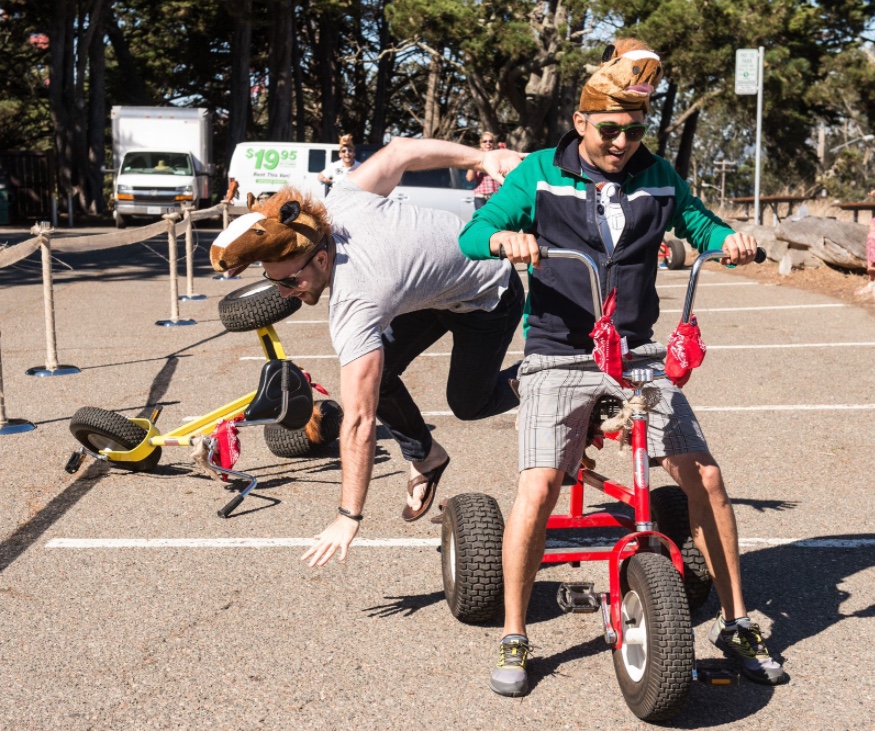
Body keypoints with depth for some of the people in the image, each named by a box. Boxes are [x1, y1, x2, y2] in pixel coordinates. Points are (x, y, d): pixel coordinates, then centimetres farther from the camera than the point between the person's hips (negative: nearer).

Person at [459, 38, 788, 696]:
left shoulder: (658, 178, 7)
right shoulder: (541, 173, 0)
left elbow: (700, 226, 19)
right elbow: (473, 232, -4)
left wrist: (732, 240, -5)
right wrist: (505, 237, -28)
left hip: (638, 354, 3)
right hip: (558, 356, -3)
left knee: (704, 477, -5)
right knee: (539, 488, -19)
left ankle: (736, 624, 14)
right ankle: (514, 640, -1)